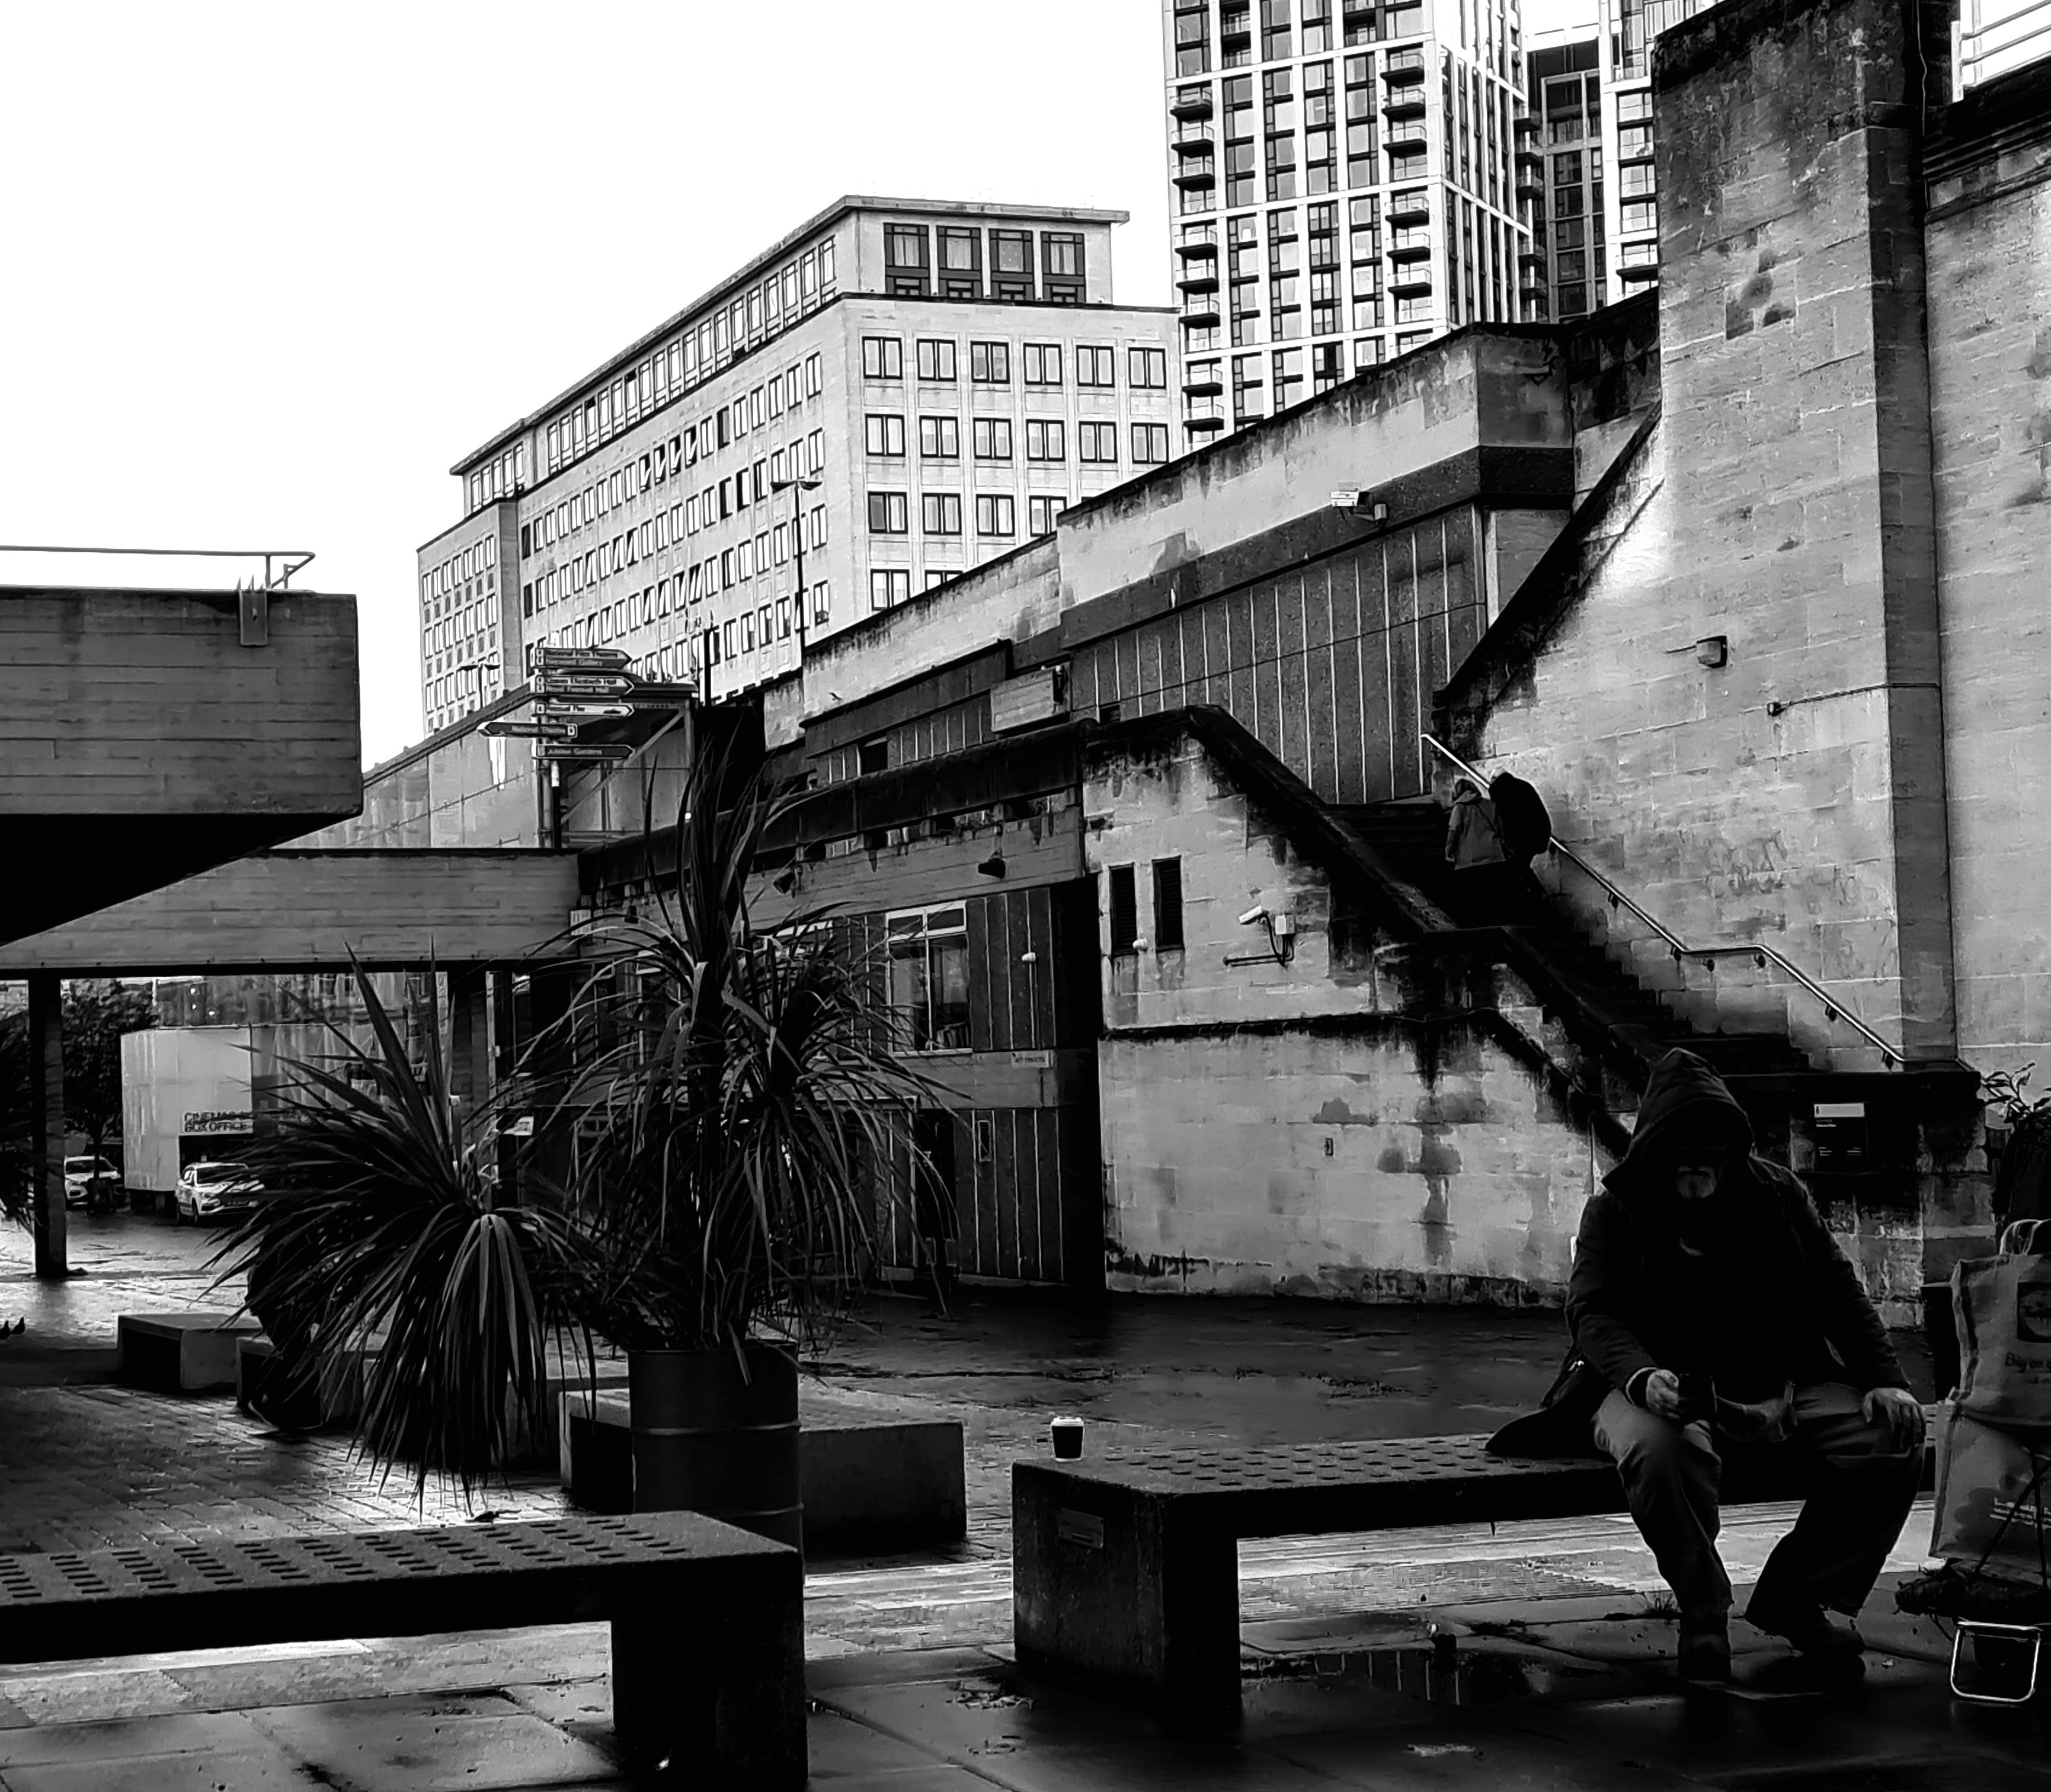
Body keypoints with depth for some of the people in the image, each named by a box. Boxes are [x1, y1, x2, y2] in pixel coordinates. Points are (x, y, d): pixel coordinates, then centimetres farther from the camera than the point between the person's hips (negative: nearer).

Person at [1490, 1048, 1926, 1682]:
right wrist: (1640, 1376, -28)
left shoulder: (1779, 1194, 14)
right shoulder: (1615, 1210, 5)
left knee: (1894, 1436, -20)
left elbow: (1840, 1293, 12)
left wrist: (1885, 1380, -4)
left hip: (1781, 1387, 4)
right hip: (1662, 1389, -3)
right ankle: (1702, 1612, -15)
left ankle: (1794, 1597, -4)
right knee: (1660, 1450, -40)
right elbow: (1593, 1310, -6)